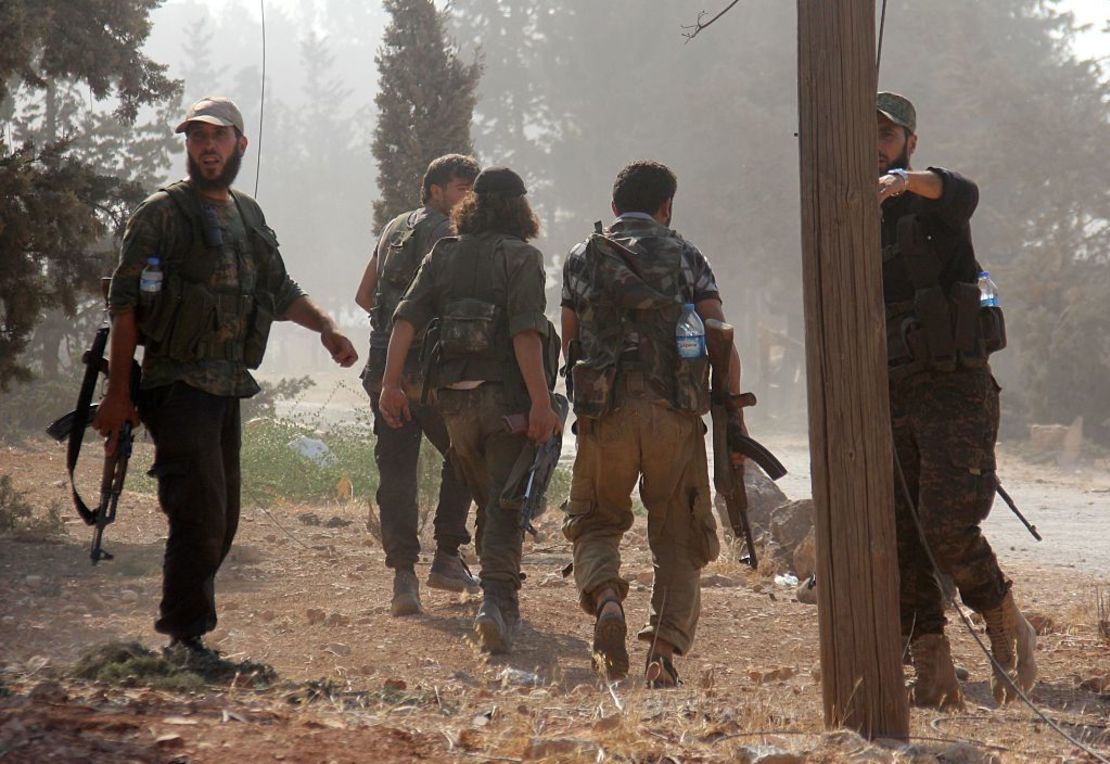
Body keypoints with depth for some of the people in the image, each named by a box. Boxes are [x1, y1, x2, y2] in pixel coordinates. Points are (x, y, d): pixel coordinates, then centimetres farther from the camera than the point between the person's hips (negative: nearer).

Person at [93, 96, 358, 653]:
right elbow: (125, 303, -9)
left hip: (227, 389, 8)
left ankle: (184, 634, 20)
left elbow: (280, 292, 26)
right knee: (201, 516, -14)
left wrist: (326, 327, 7)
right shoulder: (162, 214, -6)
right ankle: (186, 640, -6)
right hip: (177, 385, -7)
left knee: (222, 521, 10)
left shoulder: (249, 218, 15)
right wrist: (118, 392, -15)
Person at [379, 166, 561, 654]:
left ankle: (501, 604, 28)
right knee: (507, 504, -1)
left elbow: (406, 318, 0)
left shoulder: (443, 254, 9)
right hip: (507, 396, -5)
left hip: (454, 396, 5)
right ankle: (496, 600, -15)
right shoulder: (521, 257, -6)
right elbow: (525, 332, -17)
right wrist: (541, 402, -19)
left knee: (488, 499, 20)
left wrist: (391, 384, -1)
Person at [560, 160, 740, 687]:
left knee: (594, 523, 18)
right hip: (676, 414, 0)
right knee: (678, 537, 10)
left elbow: (570, 343, 15)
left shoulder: (581, 259, 11)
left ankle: (605, 598, -11)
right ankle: (665, 652, -2)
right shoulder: (687, 257, 8)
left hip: (604, 412, 1)